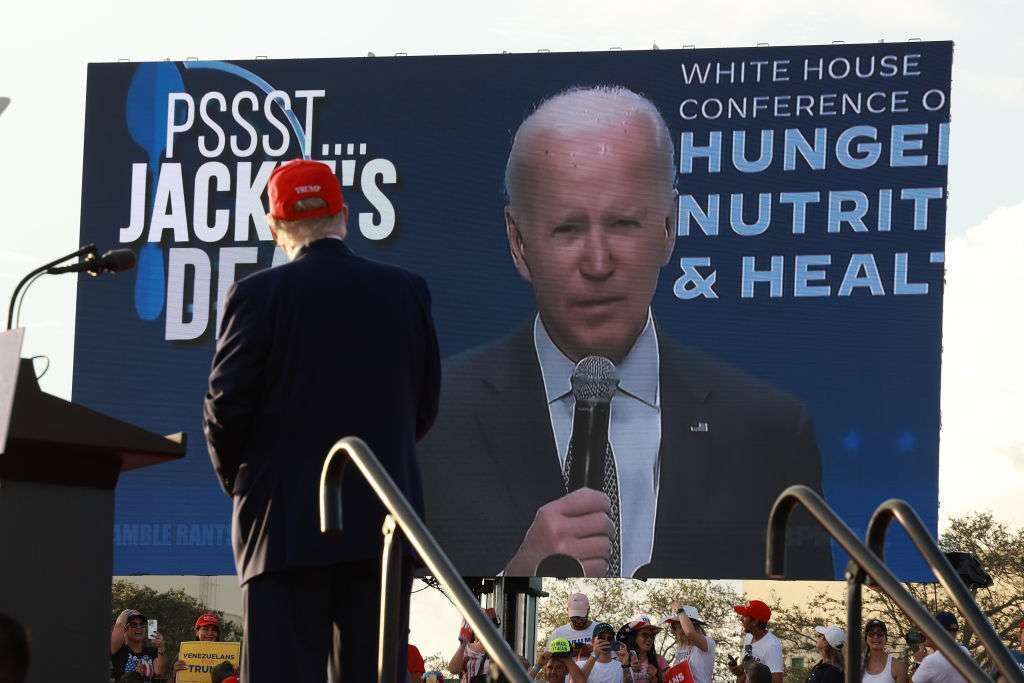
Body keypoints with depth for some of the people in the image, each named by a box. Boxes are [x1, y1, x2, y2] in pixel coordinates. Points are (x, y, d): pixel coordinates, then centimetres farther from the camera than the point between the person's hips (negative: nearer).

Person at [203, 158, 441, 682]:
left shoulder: (259, 295, -6)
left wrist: (236, 481, 12)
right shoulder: (407, 292, 6)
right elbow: (424, 408, 11)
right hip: (382, 523, 3)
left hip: (286, 524, -3)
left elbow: (225, 407, -5)